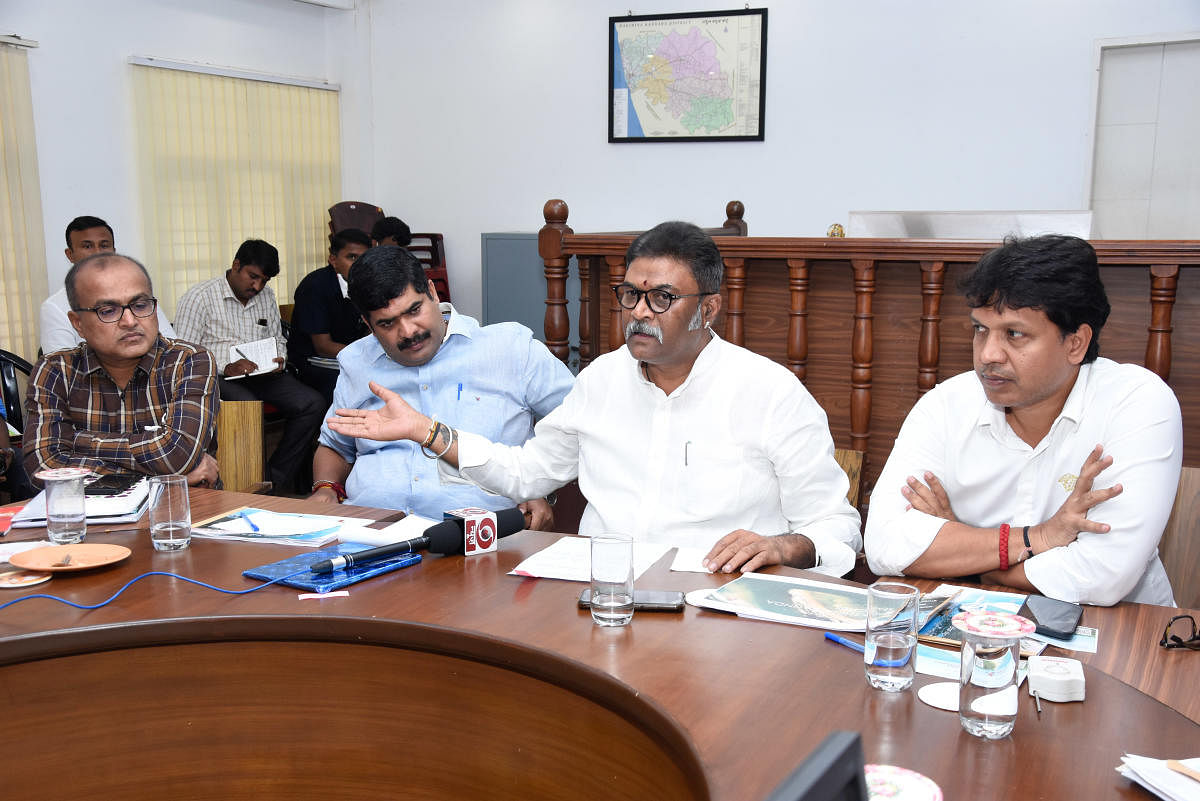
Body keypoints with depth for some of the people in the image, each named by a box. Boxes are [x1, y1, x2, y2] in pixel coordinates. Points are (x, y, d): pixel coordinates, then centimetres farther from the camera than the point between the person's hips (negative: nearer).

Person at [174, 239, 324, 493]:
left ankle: (278, 478, -11)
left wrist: (278, 359, 2)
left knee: (313, 403, -18)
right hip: (216, 376, -5)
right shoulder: (199, 297, -3)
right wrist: (225, 368, -21)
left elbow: (278, 339, 26)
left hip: (261, 374, 5)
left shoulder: (266, 296, 16)